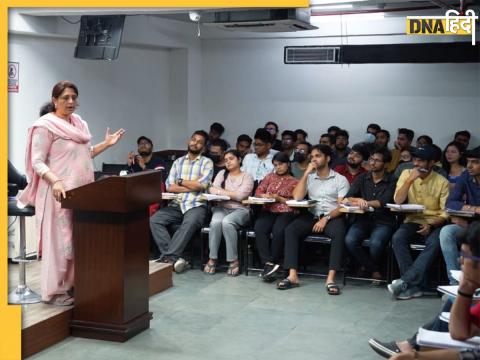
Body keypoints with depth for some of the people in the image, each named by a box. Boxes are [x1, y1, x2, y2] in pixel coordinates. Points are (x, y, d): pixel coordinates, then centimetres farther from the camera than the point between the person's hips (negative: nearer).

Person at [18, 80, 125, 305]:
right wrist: (55, 181, -30)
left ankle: (73, 285, 19)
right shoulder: (45, 126, -9)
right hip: (60, 193, -8)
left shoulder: (79, 123, 14)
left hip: (82, 191, 8)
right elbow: (37, 162, -14)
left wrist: (106, 144, 12)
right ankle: (54, 291, 3)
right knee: (60, 240, -5)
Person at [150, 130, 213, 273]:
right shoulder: (178, 162, 17)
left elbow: (202, 185, -9)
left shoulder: (207, 162, 6)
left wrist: (181, 181, 2)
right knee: (154, 220, -22)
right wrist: (192, 186, -4)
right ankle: (174, 258, -29)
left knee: (190, 223, -37)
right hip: (176, 205, 4)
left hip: (196, 205, -4)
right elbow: (169, 186, 5)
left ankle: (168, 257, -34)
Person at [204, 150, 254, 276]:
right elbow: (212, 190, 3)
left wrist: (221, 191, -3)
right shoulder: (222, 174, 18)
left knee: (227, 222, -36)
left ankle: (233, 260, -27)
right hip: (221, 208, 3)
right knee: (216, 222, -33)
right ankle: (212, 259, -24)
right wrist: (231, 194, -9)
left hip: (240, 210, -3)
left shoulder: (247, 177, 6)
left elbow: (240, 196, -10)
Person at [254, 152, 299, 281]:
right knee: (259, 229, -31)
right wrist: (265, 195, -5)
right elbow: (258, 191, 18)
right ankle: (269, 263, -34)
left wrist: (279, 198, -7)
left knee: (278, 231, -36)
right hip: (268, 211, 3)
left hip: (286, 212, -3)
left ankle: (270, 264, -25)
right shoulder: (270, 177, 24)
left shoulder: (295, 182, 12)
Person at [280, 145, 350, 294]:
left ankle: (331, 279, -38)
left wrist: (325, 219, -20)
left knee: (339, 234, -36)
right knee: (290, 230, -25)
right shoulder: (309, 178, 17)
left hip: (332, 216, -3)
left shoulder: (340, 179, 6)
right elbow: (296, 197, 0)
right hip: (311, 215, 3)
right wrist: (306, 173, -2)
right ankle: (292, 276, -29)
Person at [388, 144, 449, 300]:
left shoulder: (442, 182, -4)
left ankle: (405, 281, -32)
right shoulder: (406, 174, 3)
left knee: (435, 243, -34)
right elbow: (397, 201, -7)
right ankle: (412, 286, -28)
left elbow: (445, 213, -6)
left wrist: (431, 225, -22)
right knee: (397, 238, -29)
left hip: (434, 224, -2)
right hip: (412, 221, 2)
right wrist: (410, 179, -16)